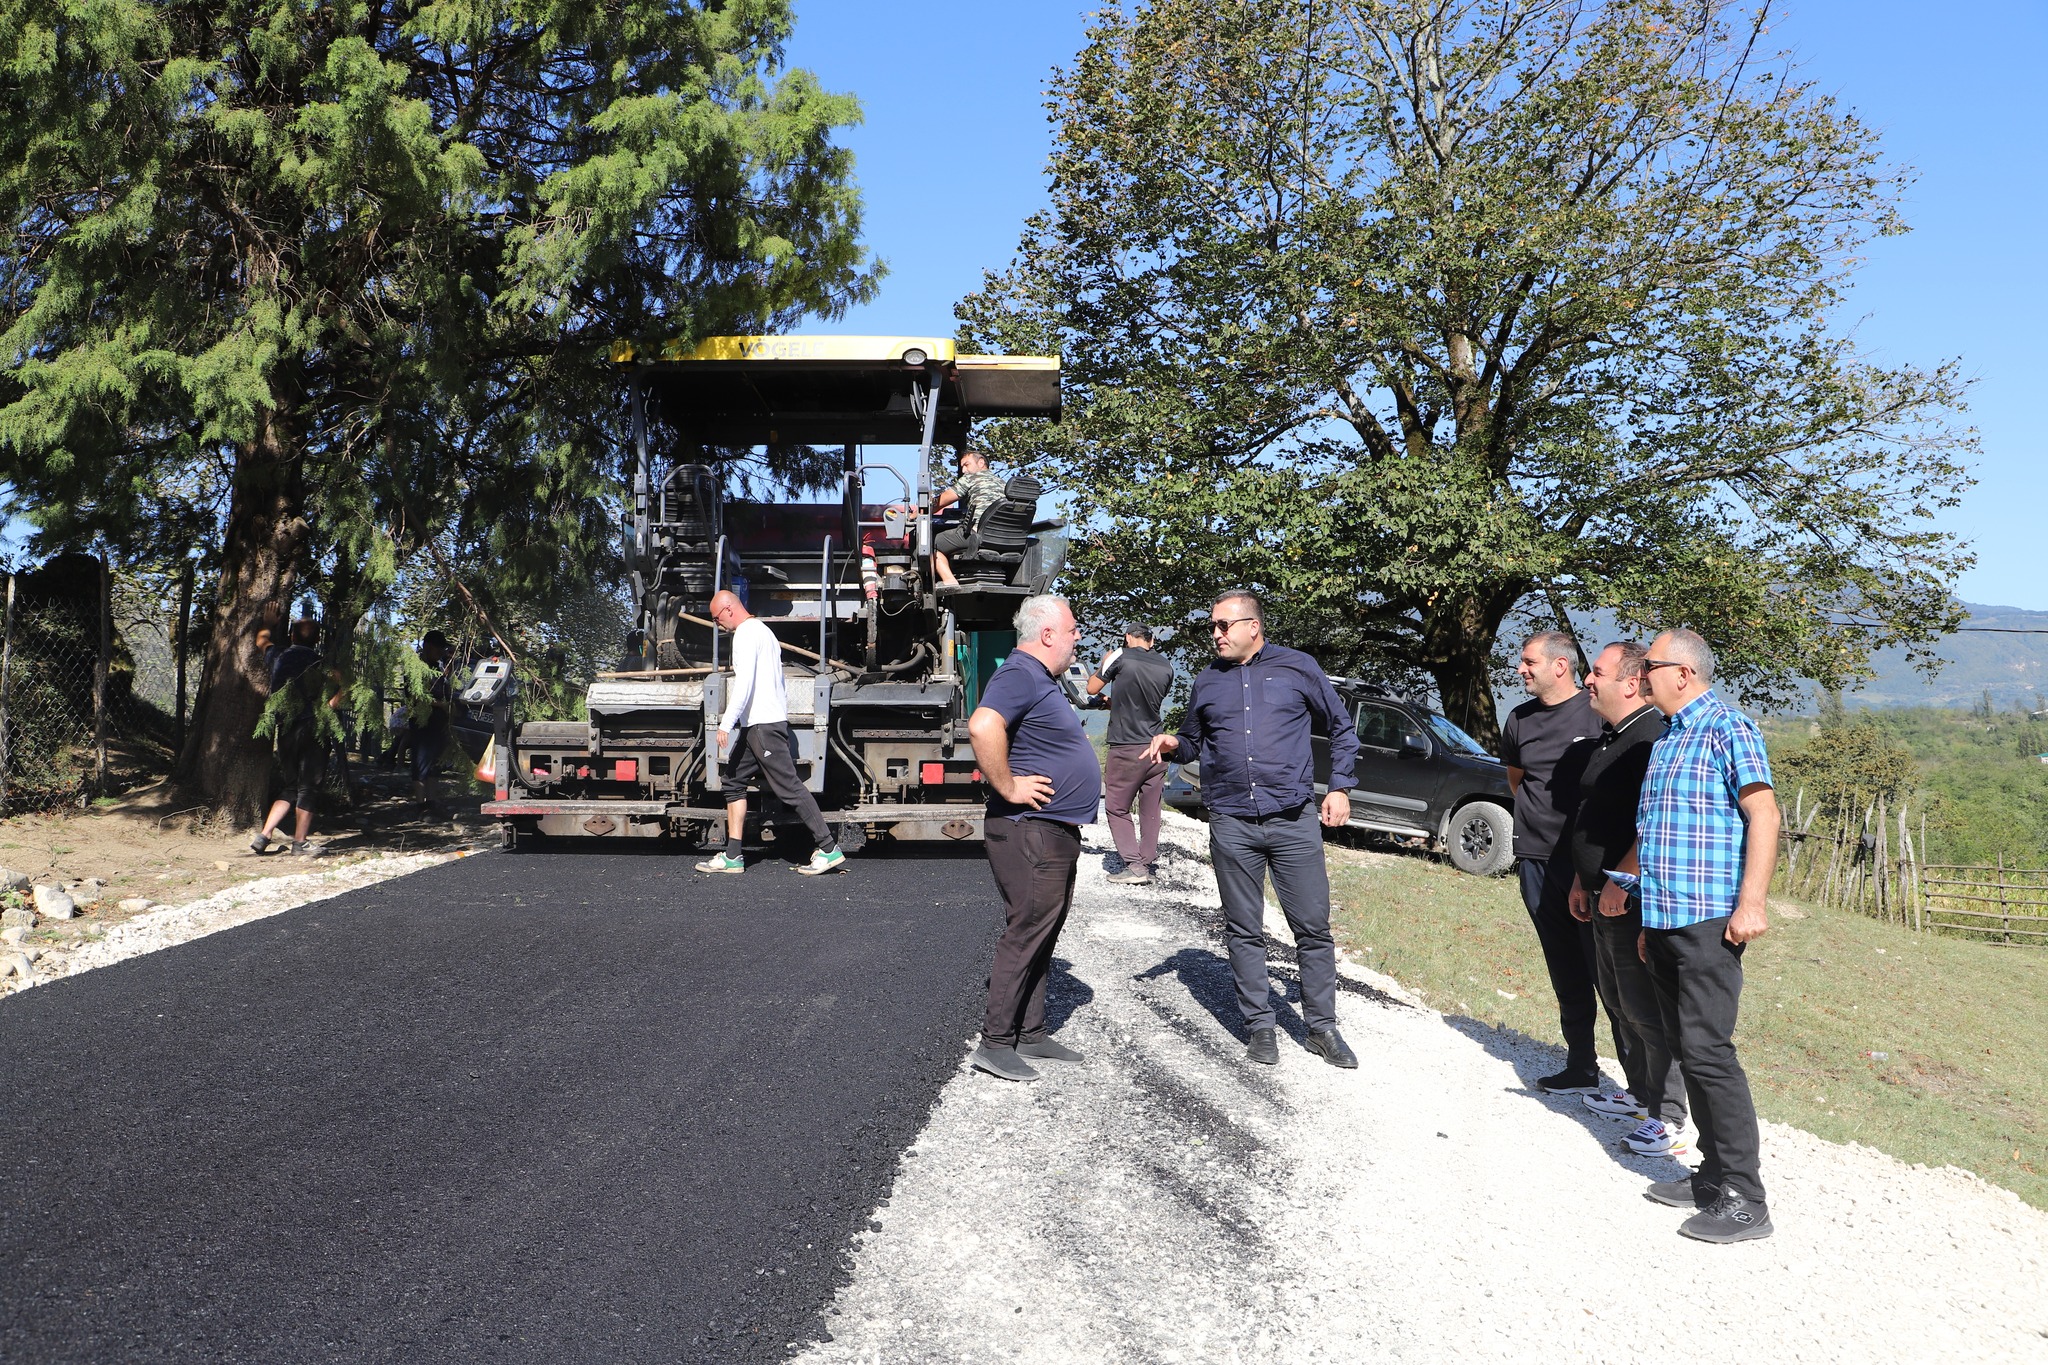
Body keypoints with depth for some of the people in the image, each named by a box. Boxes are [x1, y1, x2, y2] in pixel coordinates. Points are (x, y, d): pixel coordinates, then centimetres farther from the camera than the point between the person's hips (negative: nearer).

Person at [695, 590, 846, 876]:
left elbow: (744, 682, -20)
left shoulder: (746, 633, -10)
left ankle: (828, 849, -9)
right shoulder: (763, 630, 23)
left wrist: (726, 723, -20)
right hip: (759, 724, 11)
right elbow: (779, 682, 24)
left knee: (788, 787, -10)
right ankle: (732, 856, 9)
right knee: (734, 781, 10)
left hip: (762, 724, -11)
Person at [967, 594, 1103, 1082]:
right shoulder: (1019, 675, -17)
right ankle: (995, 1042, 2)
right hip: (1030, 832, -11)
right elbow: (983, 727, -35)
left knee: (1042, 935, 15)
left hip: (1057, 832, 11)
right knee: (1025, 933, -6)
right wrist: (1007, 787, -27)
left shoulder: (1044, 680, 18)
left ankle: (1031, 1033, 24)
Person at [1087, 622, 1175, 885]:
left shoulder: (1121, 657, -8)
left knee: (1116, 809, 4)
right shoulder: (1166, 668, 6)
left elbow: (1092, 688, 2)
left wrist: (1104, 664, 22)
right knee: (1150, 811, 12)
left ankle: (1134, 866, -4)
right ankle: (1148, 862, 17)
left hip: (1126, 749, -5)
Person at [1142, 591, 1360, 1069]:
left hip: (1294, 820, -2)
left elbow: (1341, 729, 10)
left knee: (1313, 928, 2)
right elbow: (1194, 741, 23)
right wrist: (1172, 743, 1)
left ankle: (1322, 1026, 15)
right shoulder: (1207, 681, 11)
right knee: (1244, 932, 7)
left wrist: (1340, 787, 3)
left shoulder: (1297, 668, 2)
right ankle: (1259, 1025, 18)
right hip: (1231, 825, 3)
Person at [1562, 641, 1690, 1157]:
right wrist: (1582, 880, 22)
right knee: (1619, 1000, 19)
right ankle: (1639, 1094, 32)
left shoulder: (1653, 737, -19)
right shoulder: (1609, 738, 14)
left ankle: (1669, 1119, 3)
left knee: (1646, 1009, -5)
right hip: (1604, 898, 11)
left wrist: (1623, 882, -24)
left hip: (1635, 899, -11)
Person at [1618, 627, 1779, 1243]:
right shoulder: (1665, 741, 20)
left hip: (1708, 920, -9)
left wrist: (1751, 902, -23)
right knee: (1685, 1048, 11)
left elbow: (1764, 813, -15)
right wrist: (1647, 917, 25)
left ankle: (1744, 1200, -3)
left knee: (1706, 1048, -10)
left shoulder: (1727, 729, -7)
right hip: (1664, 918, 9)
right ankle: (1715, 1174, 20)